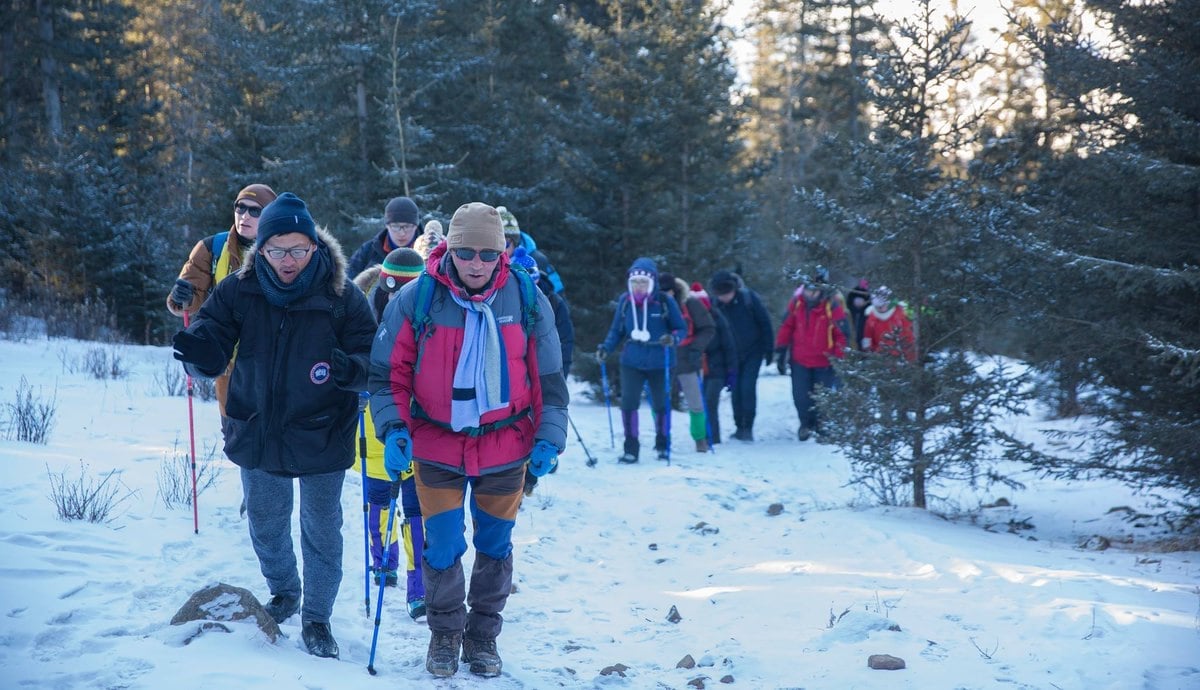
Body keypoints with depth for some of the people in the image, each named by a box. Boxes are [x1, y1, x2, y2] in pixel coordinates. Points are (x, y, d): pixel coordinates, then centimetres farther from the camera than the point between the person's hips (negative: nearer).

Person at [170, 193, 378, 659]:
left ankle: (316, 617, 27)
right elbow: (213, 353, -8)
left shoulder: (342, 297, -14)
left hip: (321, 439, -3)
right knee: (265, 525, 20)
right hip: (256, 434, 3)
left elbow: (373, 361, -14)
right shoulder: (239, 292, -8)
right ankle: (284, 592, 46)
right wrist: (199, 349, -33)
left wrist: (349, 368, -37)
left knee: (322, 531, 9)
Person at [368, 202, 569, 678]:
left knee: (495, 546, 11)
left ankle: (483, 635, 29)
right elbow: (388, 373, -2)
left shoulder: (527, 301, -6)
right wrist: (394, 429, -13)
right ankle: (445, 633, 22)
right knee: (443, 546, 0)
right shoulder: (416, 299, -10)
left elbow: (548, 379, 3)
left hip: (505, 447, 1)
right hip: (436, 447, -1)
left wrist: (548, 438, -2)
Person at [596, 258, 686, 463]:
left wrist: (673, 339, -25)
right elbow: (617, 330, 8)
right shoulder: (625, 301, -3)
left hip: (659, 363, -1)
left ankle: (662, 445, 34)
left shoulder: (665, 301, -12)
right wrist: (606, 347, -7)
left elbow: (681, 329, -4)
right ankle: (631, 449, 0)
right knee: (628, 402, -11)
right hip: (632, 362, 1)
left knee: (660, 404, 12)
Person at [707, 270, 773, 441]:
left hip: (753, 351, -3)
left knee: (748, 387, -12)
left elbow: (765, 323, -8)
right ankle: (739, 427, 14)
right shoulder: (716, 305, -8)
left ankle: (748, 428, -5)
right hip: (733, 354, 3)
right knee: (735, 389, 2)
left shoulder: (749, 298, -15)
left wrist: (768, 349, -7)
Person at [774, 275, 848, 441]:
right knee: (801, 398, 3)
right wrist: (781, 351, 6)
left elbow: (842, 335, -7)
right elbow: (786, 326, 7)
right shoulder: (796, 303, -5)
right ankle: (807, 423, 29)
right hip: (800, 360, 2)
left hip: (824, 364, -2)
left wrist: (838, 358, -7)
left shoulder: (832, 307, -15)